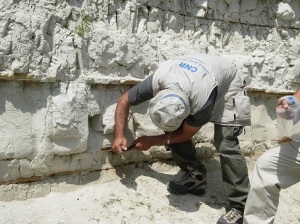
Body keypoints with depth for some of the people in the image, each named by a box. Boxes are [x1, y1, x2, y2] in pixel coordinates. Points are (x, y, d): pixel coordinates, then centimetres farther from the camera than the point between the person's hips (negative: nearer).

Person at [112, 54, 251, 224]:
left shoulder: (202, 102, -42)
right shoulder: (156, 83, -32)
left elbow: (186, 134, -22)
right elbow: (124, 101, -14)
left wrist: (151, 141, -14)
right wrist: (119, 135, -21)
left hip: (227, 85, -5)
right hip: (195, 80, 6)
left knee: (225, 144, -21)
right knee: (173, 129, -12)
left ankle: (241, 207, -12)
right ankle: (195, 176, 4)